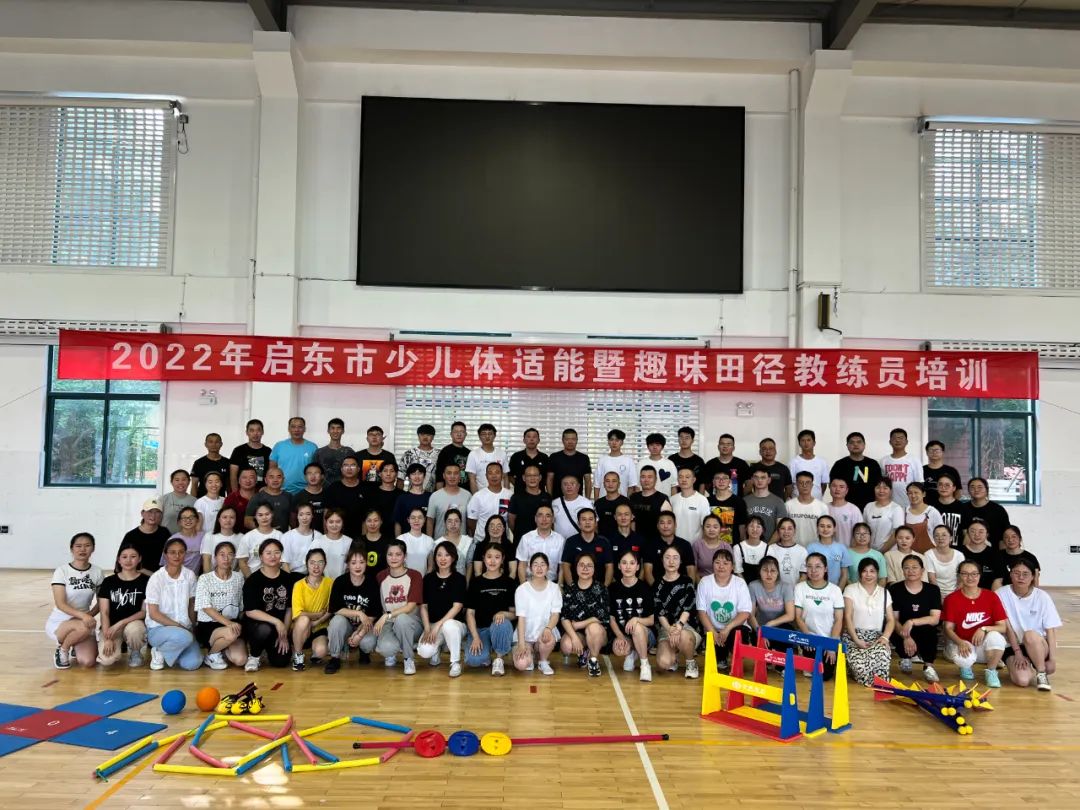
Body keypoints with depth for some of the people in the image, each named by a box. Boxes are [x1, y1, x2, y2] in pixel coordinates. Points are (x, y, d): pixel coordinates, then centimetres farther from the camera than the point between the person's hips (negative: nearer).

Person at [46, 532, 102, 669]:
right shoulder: (62, 571, -12)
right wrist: (83, 615, -34)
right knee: (84, 627, -38)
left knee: (88, 662, -19)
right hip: (58, 622, -3)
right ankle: (62, 650, -4)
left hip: (83, 622, 4)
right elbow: (60, 604, -19)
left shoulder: (97, 572, -2)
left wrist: (90, 615, -15)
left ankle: (76, 646, 19)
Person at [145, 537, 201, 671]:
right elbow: (153, 614, -12)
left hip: (184, 629, 4)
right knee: (183, 637, -37)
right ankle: (159, 651, -4)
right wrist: (179, 626, -17)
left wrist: (192, 627, 3)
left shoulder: (190, 575, 0)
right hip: (158, 628, -4)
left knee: (192, 663, -19)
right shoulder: (156, 578, -12)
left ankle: (170, 650, 14)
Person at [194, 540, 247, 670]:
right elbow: (206, 608, -15)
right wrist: (228, 623, -28)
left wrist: (237, 624, -4)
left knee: (240, 660, -20)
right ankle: (211, 654, -4)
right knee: (231, 634, -36)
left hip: (233, 624, 3)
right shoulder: (205, 579, -6)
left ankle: (222, 650, 14)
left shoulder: (239, 578, 5)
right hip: (207, 626, -3)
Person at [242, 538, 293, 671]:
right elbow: (250, 611, -18)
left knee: (281, 661, -10)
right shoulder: (253, 580, -11)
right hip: (255, 624, -4)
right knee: (265, 629, -38)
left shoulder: (287, 578, 1)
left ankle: (269, 647, 25)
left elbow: (289, 608, 6)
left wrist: (284, 634, -2)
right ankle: (253, 656, -5)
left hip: (279, 627, 4)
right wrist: (276, 621, -25)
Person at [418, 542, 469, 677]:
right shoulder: (428, 578, 4)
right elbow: (423, 606, 4)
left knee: (448, 625, -40)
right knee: (424, 652, -28)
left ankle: (455, 662, -15)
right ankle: (438, 646, 11)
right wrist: (427, 628, -10)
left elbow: (457, 607, -13)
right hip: (433, 624, 2)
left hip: (454, 623, -2)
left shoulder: (459, 579, -5)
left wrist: (438, 625, -21)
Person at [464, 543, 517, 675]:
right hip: (480, 628, 0)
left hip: (500, 625, 0)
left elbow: (514, 613, 3)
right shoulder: (476, 582, 4)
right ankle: (486, 655, 10)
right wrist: (475, 637, -12)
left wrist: (503, 613, -21)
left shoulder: (510, 583, 4)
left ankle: (499, 659, -10)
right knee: (473, 660, -29)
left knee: (502, 624, -38)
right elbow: (470, 613, 1)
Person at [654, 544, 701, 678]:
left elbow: (688, 607, -9)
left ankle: (691, 663, -6)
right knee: (663, 663, -26)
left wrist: (679, 625, -26)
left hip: (687, 625, -1)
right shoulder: (658, 584, 6)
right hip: (665, 628, 1)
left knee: (683, 636, -40)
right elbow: (659, 612, -3)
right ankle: (673, 658, 14)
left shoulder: (687, 582, 4)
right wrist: (669, 629, -21)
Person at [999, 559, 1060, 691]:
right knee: (1022, 680, -26)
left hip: (1039, 646, 0)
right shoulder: (1002, 595, -9)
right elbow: (1007, 626, -10)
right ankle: (1026, 665, 10)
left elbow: (1051, 630, -8)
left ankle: (1042, 673, -12)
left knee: (1030, 635, -36)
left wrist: (1052, 659, -15)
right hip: (1013, 646, 0)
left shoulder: (1042, 597, -7)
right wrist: (1018, 653, -14)